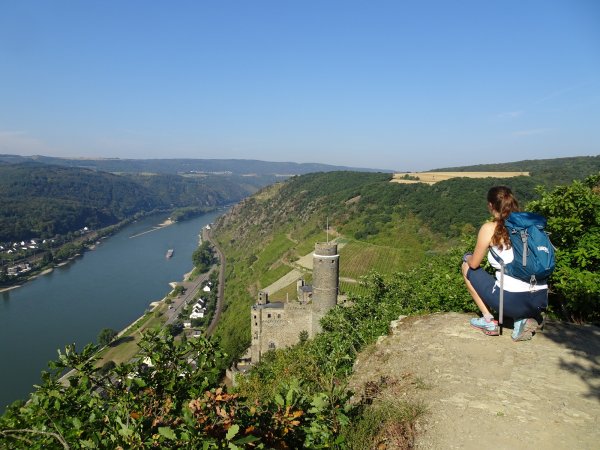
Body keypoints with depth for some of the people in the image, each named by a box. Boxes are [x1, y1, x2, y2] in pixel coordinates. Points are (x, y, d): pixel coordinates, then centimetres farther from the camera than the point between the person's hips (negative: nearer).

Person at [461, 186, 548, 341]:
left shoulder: (489, 228, -6)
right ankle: (523, 320, 12)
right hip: (541, 301, 6)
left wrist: (468, 257, 26)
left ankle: (489, 321, 15)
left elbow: (474, 264, 4)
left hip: (512, 302, -6)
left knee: (467, 266, 16)